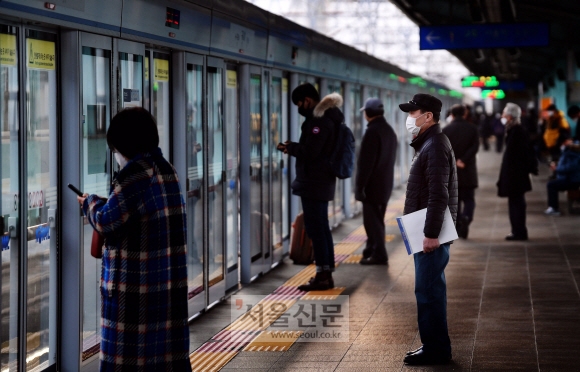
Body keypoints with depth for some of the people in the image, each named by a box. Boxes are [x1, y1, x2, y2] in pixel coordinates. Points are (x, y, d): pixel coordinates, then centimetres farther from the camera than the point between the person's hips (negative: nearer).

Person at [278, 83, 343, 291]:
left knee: (315, 228, -7)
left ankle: (322, 275, -6)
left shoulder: (320, 121, -17)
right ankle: (326, 274, 19)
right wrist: (293, 148, 7)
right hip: (323, 182, 11)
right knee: (321, 228, 14)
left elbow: (310, 152, -22)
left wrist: (290, 148, -6)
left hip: (314, 184, -11)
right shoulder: (326, 118, 15)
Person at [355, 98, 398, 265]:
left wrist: (360, 186, -18)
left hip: (372, 185, -9)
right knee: (377, 219, 17)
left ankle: (378, 255, -5)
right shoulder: (389, 130, 13)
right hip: (385, 183, 9)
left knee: (372, 220, -5)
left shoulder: (373, 132, -17)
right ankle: (373, 250, 25)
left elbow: (366, 162, -20)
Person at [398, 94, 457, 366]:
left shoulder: (435, 146, -16)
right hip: (426, 232, 11)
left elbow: (438, 195, -23)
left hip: (431, 233, -11)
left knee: (428, 291, -7)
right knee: (430, 290, 14)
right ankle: (435, 346, 21)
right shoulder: (427, 144, 18)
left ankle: (435, 350, -2)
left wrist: (431, 234, -25)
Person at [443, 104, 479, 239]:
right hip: (468, 171, 0)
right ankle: (466, 217, -20)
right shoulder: (472, 128, -1)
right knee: (469, 199, 8)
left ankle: (458, 229, 4)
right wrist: (463, 160, -13)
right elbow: (475, 147, -11)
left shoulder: (446, 130, -2)